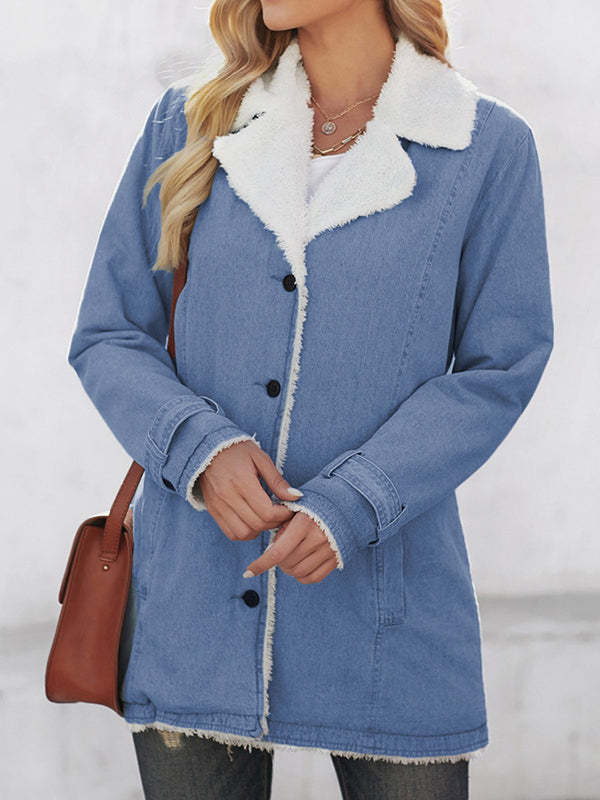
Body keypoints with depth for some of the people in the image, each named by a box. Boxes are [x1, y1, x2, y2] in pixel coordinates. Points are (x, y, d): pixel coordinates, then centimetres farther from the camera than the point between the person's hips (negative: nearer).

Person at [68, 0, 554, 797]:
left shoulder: (488, 147, 0)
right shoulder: (188, 127, 7)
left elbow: (498, 370, -3)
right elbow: (107, 336, 6)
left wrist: (350, 506, -16)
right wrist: (198, 447, -14)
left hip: (388, 604, -1)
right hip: (195, 593, 2)